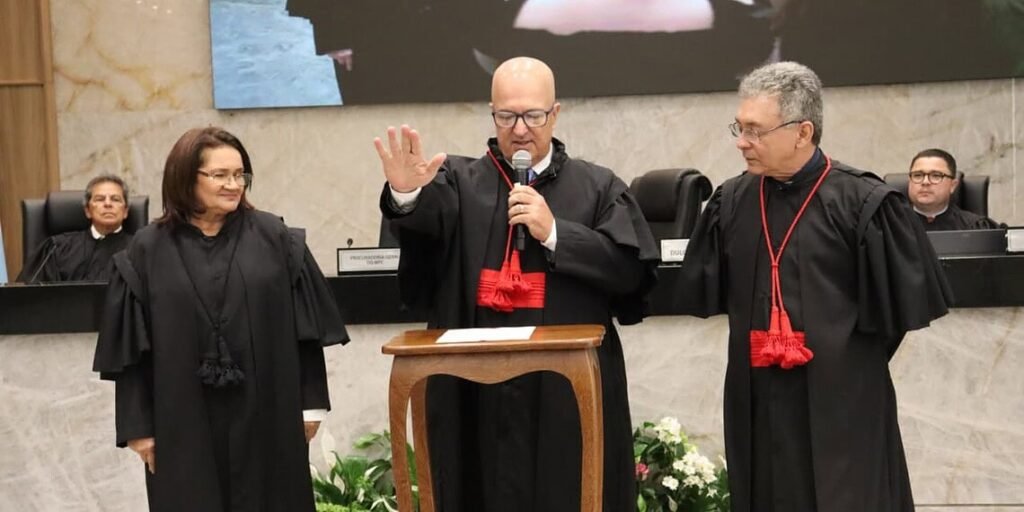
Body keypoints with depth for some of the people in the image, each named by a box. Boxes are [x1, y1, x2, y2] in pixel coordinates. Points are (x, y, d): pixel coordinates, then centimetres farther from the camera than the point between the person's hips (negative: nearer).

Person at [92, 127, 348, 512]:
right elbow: (132, 347, 0)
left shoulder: (273, 238, 2)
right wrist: (138, 424, -3)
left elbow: (305, 328, 3)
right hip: (183, 422, -1)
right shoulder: (149, 250, 0)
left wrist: (310, 402, 1)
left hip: (265, 415, 1)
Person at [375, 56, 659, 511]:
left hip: (572, 390, 0)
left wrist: (554, 233, -13)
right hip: (478, 393, 0)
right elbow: (427, 216, -15)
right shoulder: (460, 181, 8)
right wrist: (407, 196, -38)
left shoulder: (598, 188, 7)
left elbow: (633, 268, -5)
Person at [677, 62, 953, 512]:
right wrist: (756, 338, 3)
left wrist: (848, 358, 3)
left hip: (842, 403, -4)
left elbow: (910, 298, -5)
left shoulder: (862, 202, -10)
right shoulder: (730, 203, 3)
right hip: (757, 404, 4)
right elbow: (700, 295, 10)